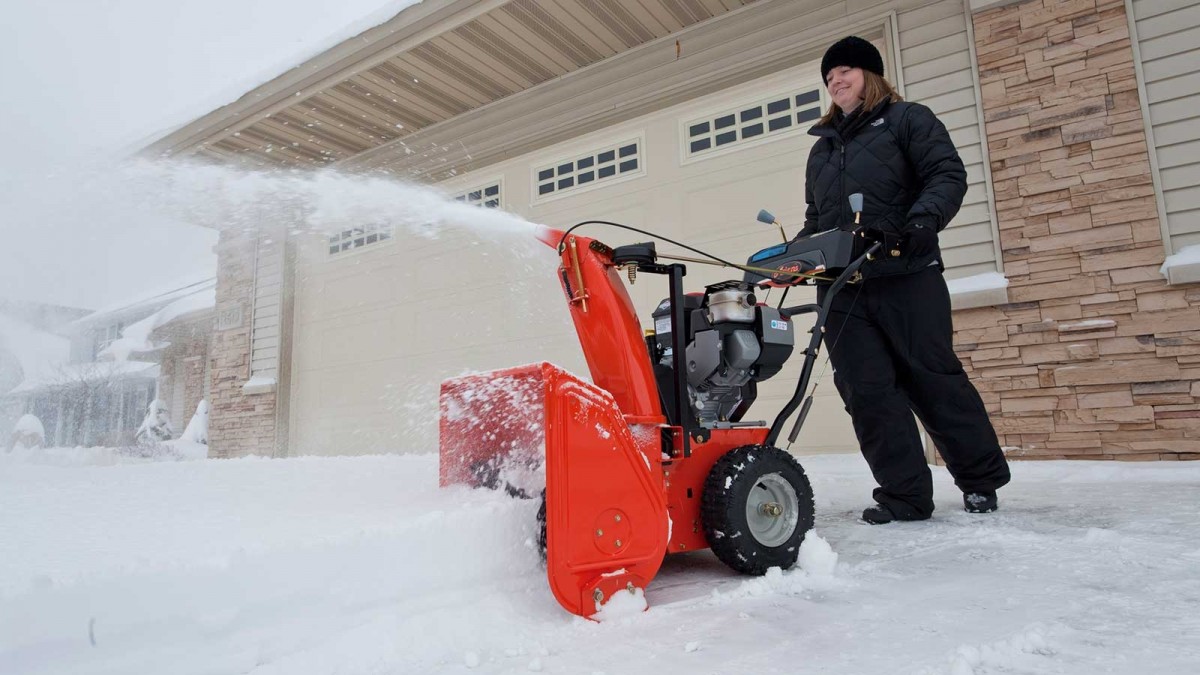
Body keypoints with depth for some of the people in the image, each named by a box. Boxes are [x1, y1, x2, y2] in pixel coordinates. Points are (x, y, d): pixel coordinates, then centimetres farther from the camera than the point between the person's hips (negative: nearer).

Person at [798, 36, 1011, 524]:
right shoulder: (821, 147, 27)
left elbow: (948, 175, -2)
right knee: (868, 391, -3)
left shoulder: (907, 120, 11)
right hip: (841, 289, 5)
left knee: (934, 379, 0)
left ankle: (981, 480, 20)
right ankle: (904, 496, 4)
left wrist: (922, 220, -21)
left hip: (906, 277, -5)